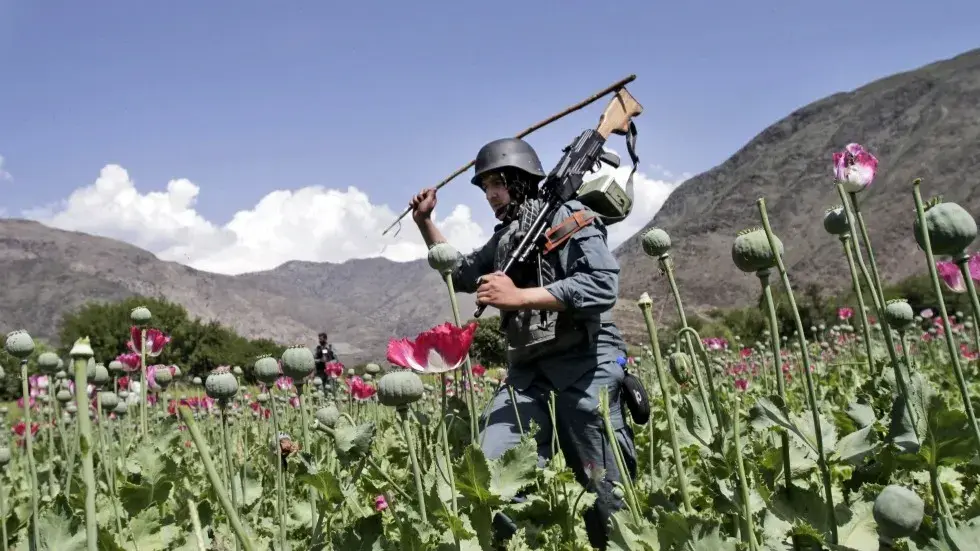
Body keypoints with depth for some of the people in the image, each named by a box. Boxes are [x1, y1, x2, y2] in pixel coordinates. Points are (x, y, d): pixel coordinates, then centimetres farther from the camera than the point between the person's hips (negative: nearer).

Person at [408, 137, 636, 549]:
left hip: (584, 364, -7)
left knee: (606, 493, 0)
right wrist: (425, 222, 25)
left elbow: (602, 285, -19)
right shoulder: (505, 237, 21)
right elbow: (462, 274, 36)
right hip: (528, 369, 7)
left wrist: (518, 296, -19)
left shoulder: (567, 215, -4)